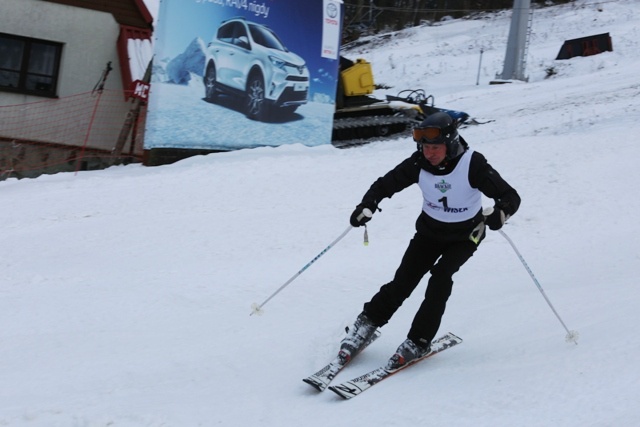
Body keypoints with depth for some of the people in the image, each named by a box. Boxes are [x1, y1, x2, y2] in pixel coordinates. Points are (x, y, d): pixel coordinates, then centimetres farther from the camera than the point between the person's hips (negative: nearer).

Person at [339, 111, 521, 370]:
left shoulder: (472, 165, -28)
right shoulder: (419, 163, -19)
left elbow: (511, 197, -28)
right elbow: (385, 185, -9)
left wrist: (499, 215, -50)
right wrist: (366, 207, -29)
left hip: (465, 235, -2)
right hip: (429, 230, 3)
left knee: (441, 276, -23)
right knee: (404, 280, -8)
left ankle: (419, 341, -15)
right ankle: (368, 322, 11)